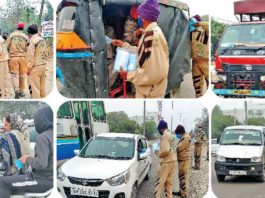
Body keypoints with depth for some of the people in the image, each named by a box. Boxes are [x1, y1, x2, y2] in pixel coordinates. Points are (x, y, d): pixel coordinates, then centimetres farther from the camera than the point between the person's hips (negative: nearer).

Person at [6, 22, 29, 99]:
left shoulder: (11, 35, -2)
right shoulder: (25, 37, 0)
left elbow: (7, 46, -2)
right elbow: (28, 48, -1)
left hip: (13, 57, -1)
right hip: (23, 56, 1)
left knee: (15, 74, 1)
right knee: (22, 74, 12)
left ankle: (16, 89, -18)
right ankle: (21, 91, 18)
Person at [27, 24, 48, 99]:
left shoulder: (32, 40, -13)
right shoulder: (42, 40, 8)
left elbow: (31, 55, -16)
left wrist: (29, 68, -11)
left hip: (35, 67, -7)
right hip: (43, 66, 7)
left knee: (35, 87, -2)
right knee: (42, 86, 16)